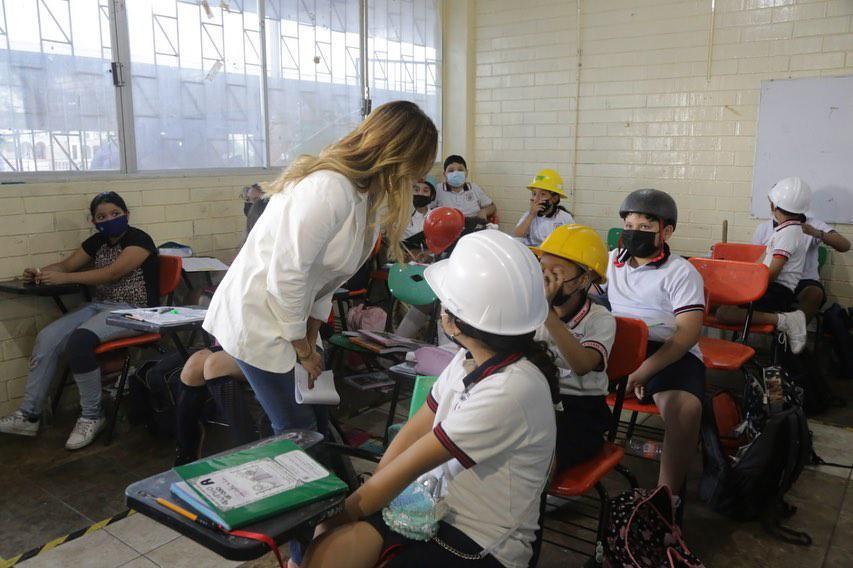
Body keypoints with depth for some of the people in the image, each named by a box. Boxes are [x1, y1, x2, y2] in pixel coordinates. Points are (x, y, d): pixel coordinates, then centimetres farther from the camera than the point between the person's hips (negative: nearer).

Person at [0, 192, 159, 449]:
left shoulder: (139, 240, -9)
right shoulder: (97, 242, 15)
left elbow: (113, 273, -20)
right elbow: (66, 264, 16)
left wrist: (64, 278, -22)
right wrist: (39, 273, -6)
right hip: (100, 306, 8)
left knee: (79, 340, -31)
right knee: (47, 337, -13)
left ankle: (92, 416, -14)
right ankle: (29, 415, -3)